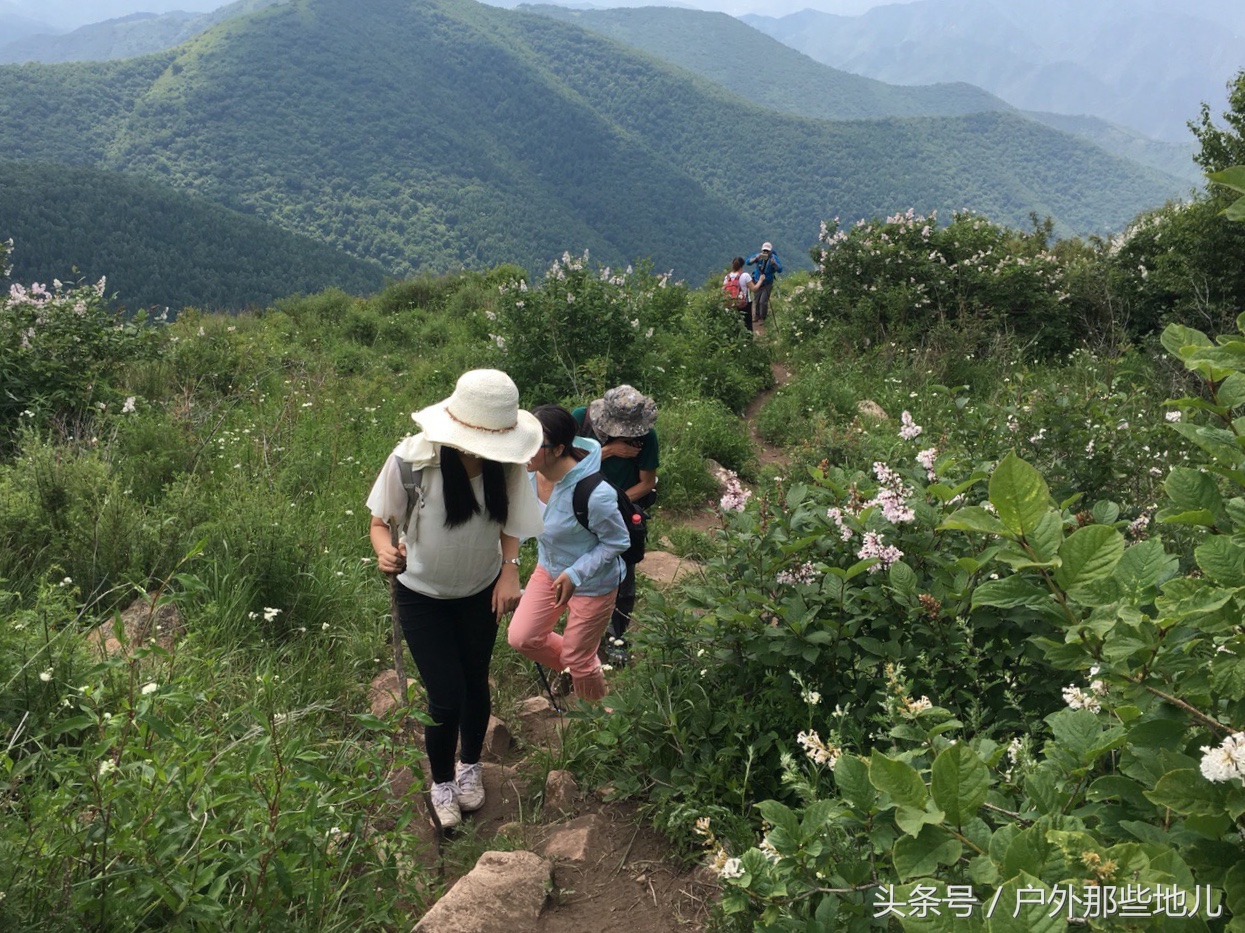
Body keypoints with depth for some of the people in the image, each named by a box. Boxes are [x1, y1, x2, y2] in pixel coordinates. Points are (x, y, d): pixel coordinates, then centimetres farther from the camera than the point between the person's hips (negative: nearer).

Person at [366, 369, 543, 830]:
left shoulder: (506, 464, -21)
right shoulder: (412, 458, -29)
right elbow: (379, 521, -15)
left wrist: (509, 569, -17)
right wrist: (385, 551, -36)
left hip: (480, 592, 3)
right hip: (422, 595, -2)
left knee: (475, 684, 18)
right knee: (446, 697, -2)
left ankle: (471, 766, 49)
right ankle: (442, 782, 31)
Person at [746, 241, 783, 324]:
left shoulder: (774, 258, -17)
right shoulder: (758, 256, -11)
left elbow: (780, 270, -27)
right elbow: (748, 262, -24)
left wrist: (774, 263, -47)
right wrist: (756, 258, -42)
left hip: (768, 284, -3)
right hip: (757, 282, 3)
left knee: (763, 302, -9)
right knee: (756, 301, 12)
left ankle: (763, 318, 13)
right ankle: (757, 316, 34)